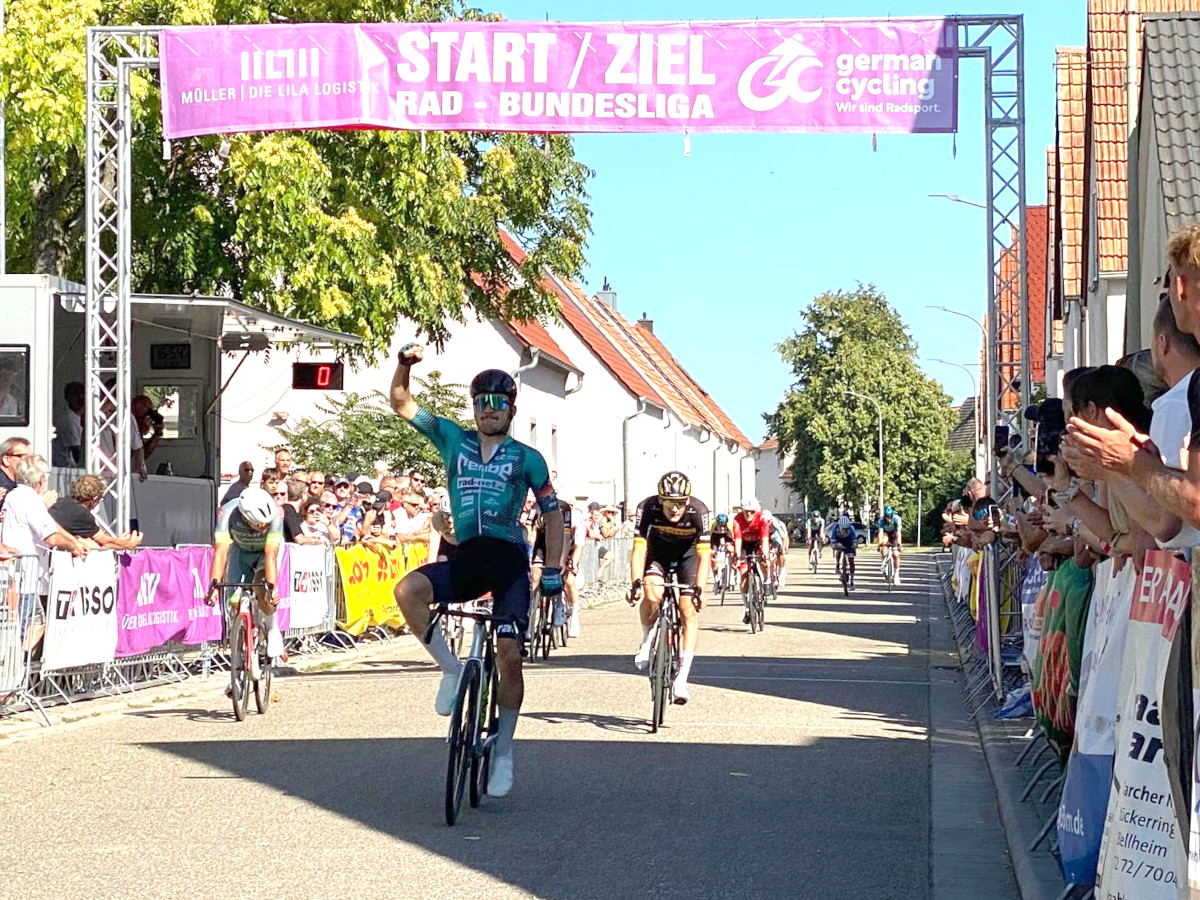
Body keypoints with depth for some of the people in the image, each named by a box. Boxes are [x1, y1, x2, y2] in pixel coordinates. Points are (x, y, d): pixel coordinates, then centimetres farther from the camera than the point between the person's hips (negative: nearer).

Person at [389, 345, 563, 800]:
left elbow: (552, 511, 9)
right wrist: (405, 363, -10)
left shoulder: (526, 458, 5)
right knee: (408, 590, -28)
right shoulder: (454, 440, 10)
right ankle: (451, 670, -9)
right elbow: (400, 402, 8)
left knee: (509, 657, -10)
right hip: (465, 558, 2)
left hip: (508, 561, -2)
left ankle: (504, 751, 6)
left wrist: (553, 568, -1)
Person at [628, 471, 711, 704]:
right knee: (651, 596, -27)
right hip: (658, 549, 0)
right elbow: (639, 549, -31)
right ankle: (647, 641, 3)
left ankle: (682, 679, -9)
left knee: (689, 611, -12)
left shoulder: (698, 511, -32)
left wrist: (698, 589, -47)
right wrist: (636, 582, -44)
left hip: (688, 551, 0)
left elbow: (704, 555, -35)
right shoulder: (649, 507, -30)